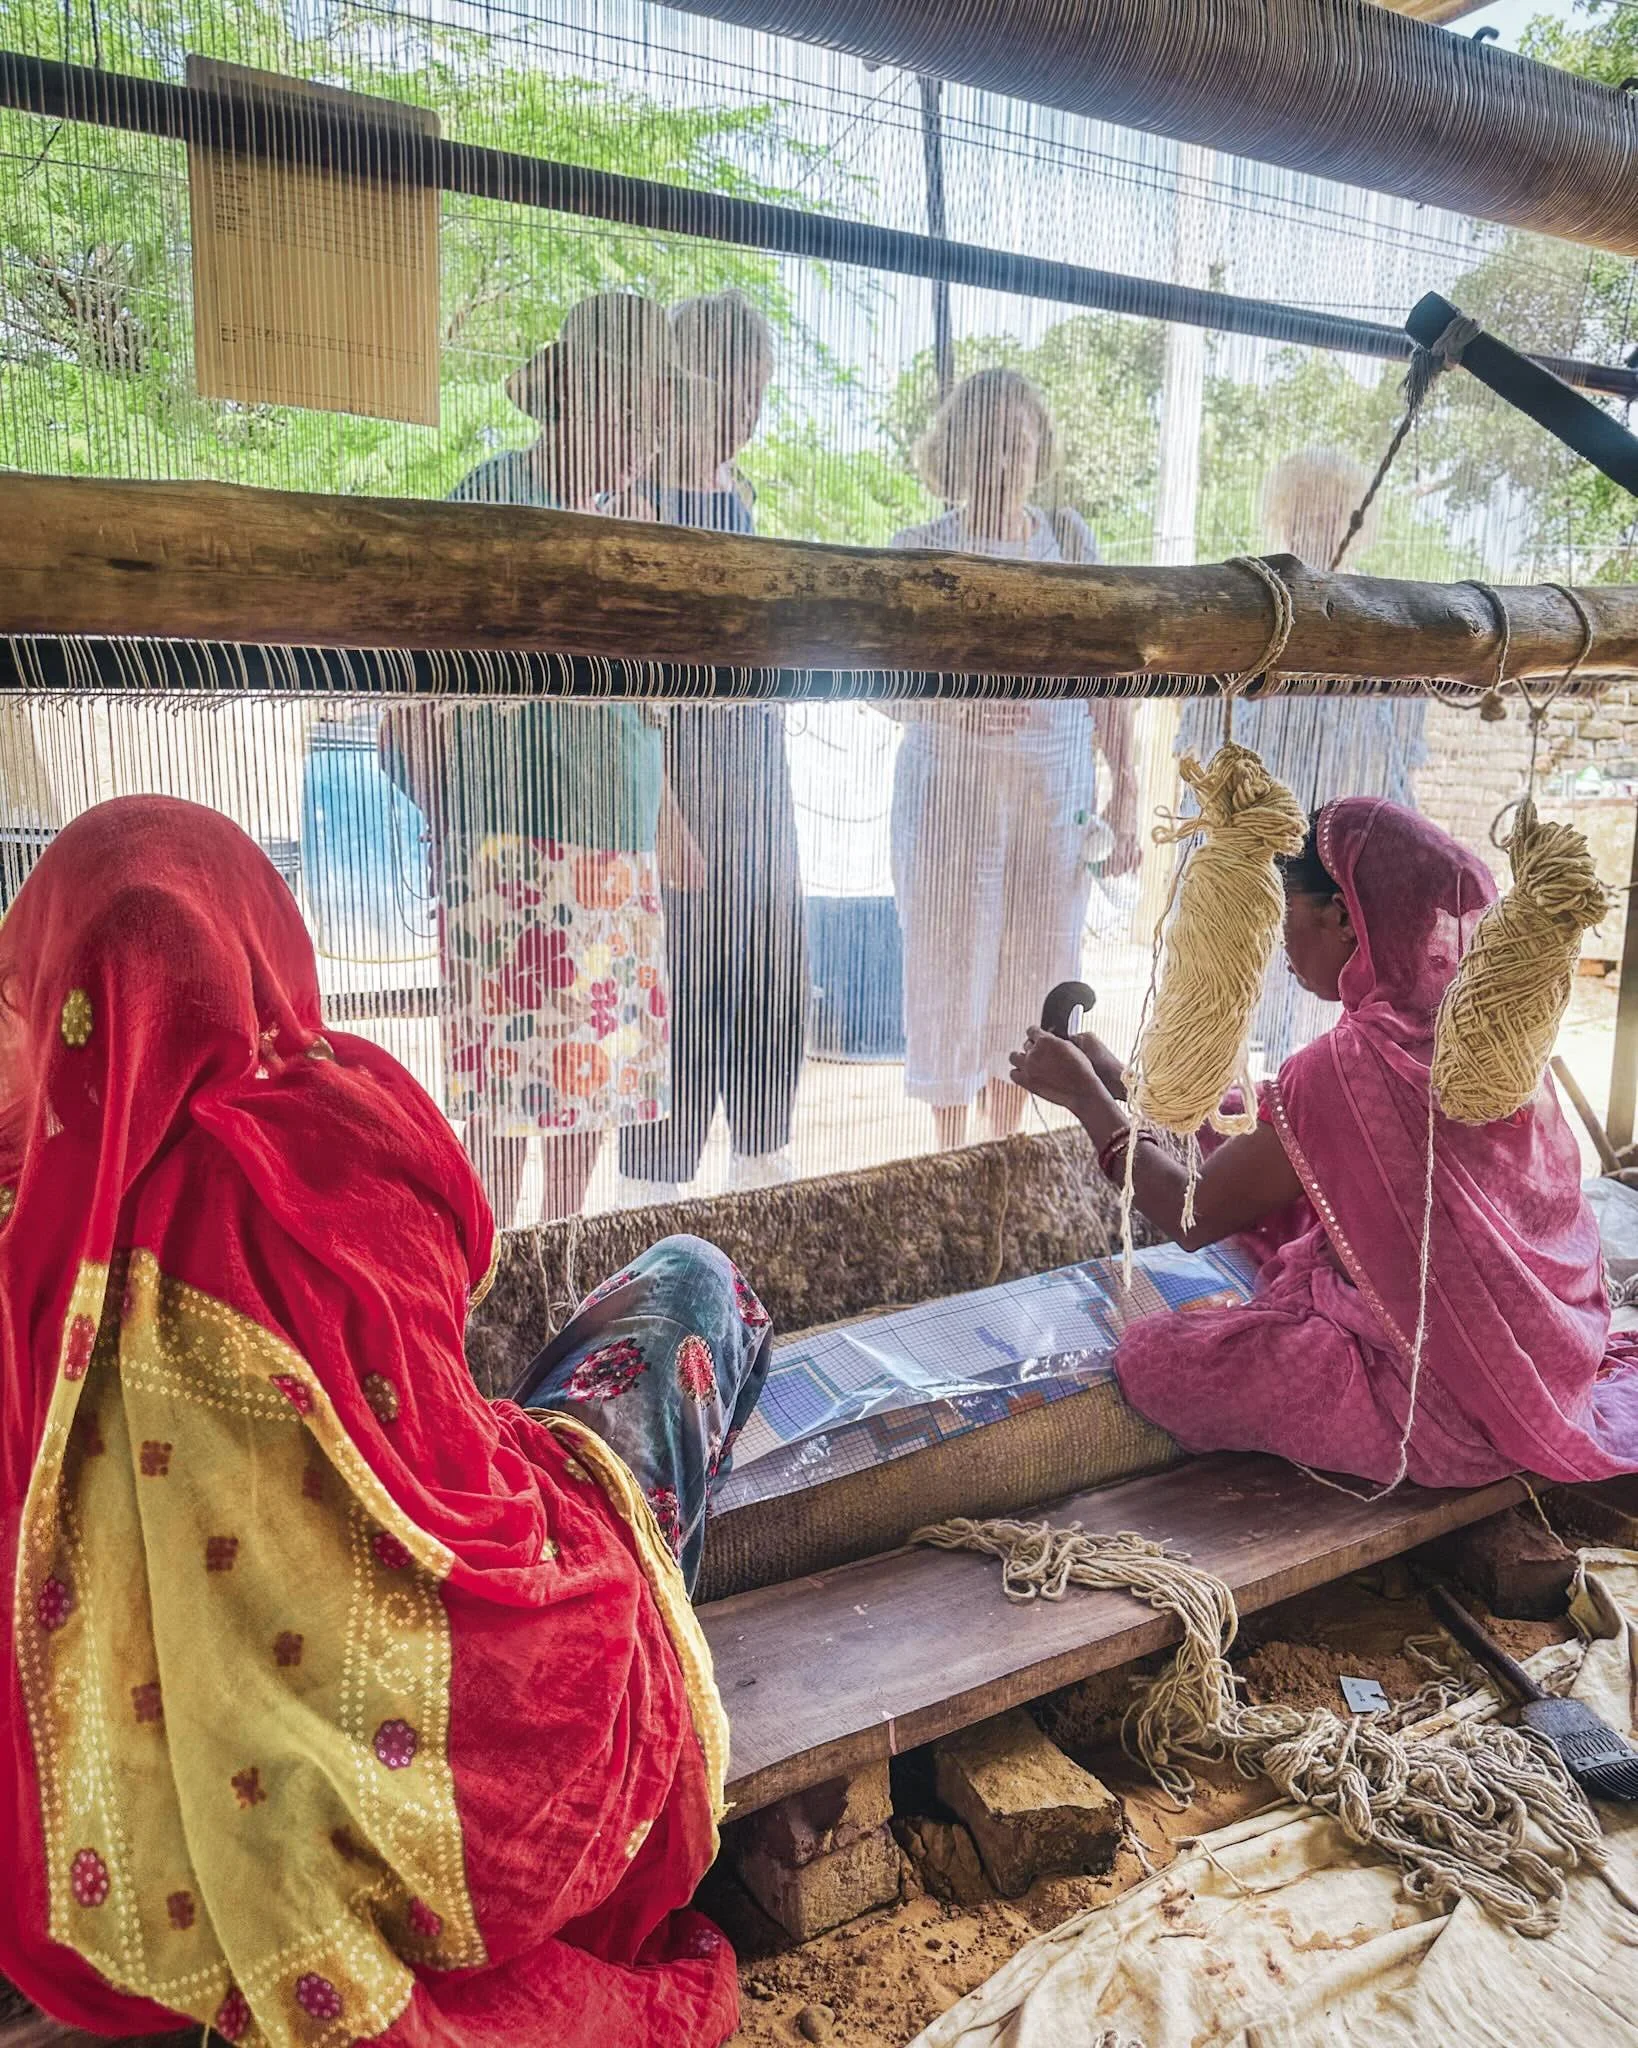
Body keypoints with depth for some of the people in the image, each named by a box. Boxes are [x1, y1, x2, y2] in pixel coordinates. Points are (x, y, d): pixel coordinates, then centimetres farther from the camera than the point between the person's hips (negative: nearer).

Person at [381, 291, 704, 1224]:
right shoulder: (492, 503, -6)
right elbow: (419, 701, -10)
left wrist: (667, 824, 24)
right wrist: (454, 832, -15)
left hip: (623, 859, 8)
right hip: (520, 850, -8)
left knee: (602, 1078, 11)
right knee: (509, 1092, -6)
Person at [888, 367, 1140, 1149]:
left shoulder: (1071, 541, 6)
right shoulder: (922, 550, -3)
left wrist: (1126, 790, 4)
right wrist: (954, 709, -25)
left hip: (1058, 793, 3)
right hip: (952, 789, -3)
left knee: (1033, 974, 8)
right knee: (952, 970, 2)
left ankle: (1006, 1158, 26)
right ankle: (951, 1161, 19)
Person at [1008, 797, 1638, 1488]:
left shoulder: (1351, 1063, -28)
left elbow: (1195, 1216, -14)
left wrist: (1086, 1093, -2)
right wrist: (1121, 1080, 13)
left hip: (1457, 1415, -9)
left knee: (1153, 1359, -8)